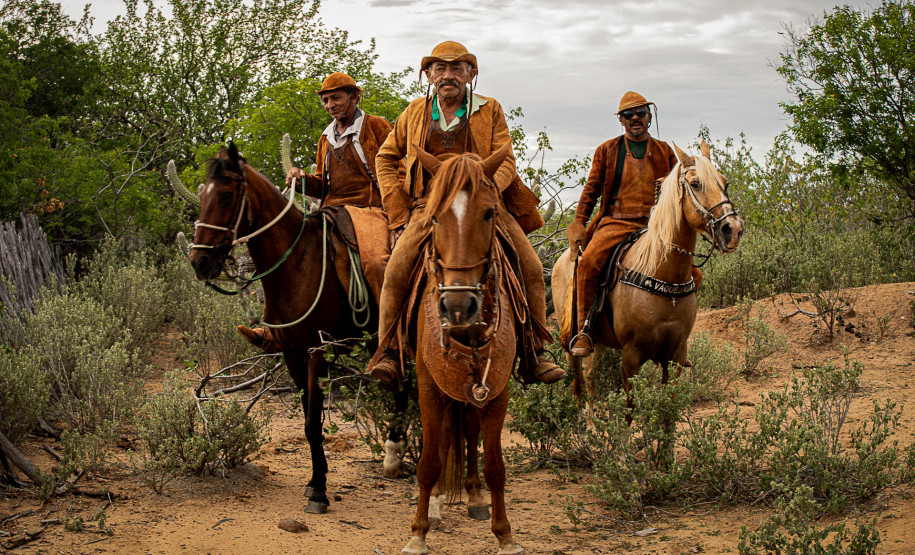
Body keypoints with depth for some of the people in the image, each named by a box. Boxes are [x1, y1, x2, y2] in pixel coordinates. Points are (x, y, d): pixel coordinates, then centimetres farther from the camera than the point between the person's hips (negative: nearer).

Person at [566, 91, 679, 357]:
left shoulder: (665, 152, 16)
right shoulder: (607, 151, 12)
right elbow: (591, 189, 12)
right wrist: (579, 224, 2)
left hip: (655, 225, 2)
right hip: (616, 223, -2)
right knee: (589, 262, -29)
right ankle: (582, 330, -19)